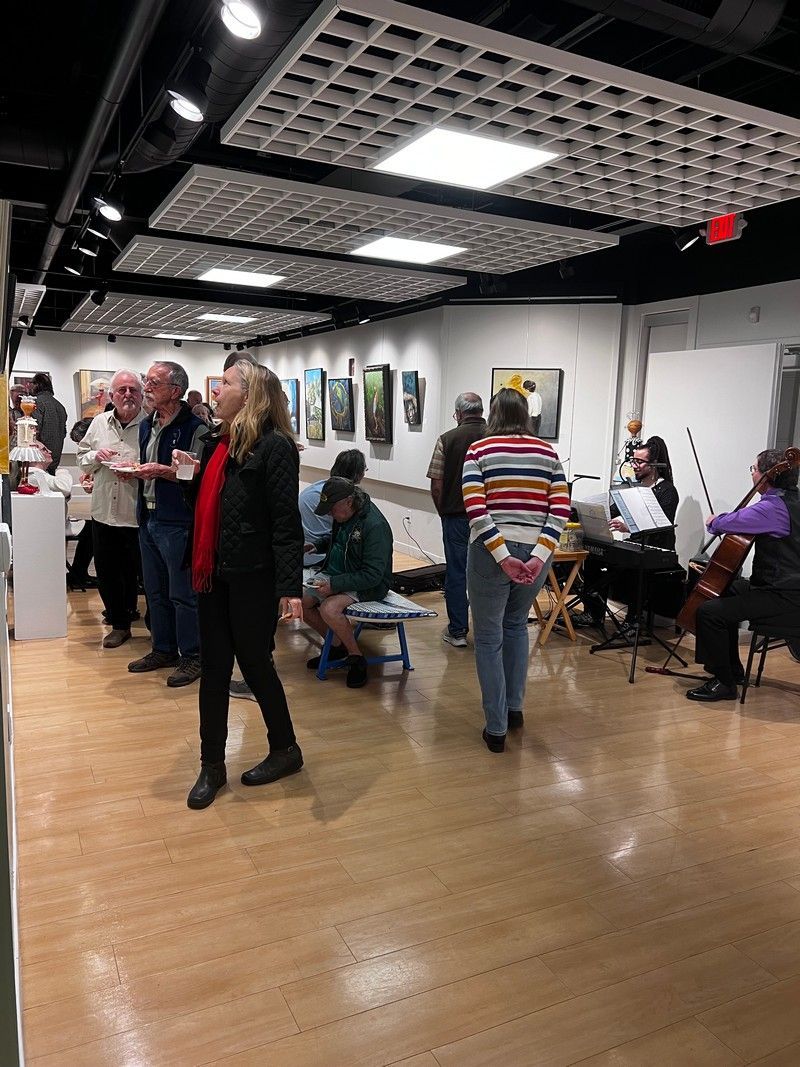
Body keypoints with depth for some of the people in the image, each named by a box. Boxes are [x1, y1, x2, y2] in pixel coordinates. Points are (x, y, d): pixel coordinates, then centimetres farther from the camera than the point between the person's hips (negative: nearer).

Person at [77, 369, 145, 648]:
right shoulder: (99, 423, 8)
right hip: (104, 513, 5)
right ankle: (119, 624, 31)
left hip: (137, 516, -5)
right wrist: (96, 456, -6)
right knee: (106, 573, 13)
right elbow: (82, 458, 16)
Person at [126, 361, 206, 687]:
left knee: (182, 593, 0)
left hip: (177, 522, -8)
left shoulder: (194, 428, -13)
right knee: (155, 590, 17)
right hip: (148, 519, 8)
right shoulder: (146, 426, 13)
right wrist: (134, 471, 5)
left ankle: (192, 656, 13)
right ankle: (163, 649, 30)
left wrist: (162, 471, -22)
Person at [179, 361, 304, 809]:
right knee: (214, 667, 11)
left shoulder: (274, 447, -13)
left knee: (253, 661, 6)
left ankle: (286, 749, 29)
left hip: (253, 577, -7)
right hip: (214, 572, 7)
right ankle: (212, 765, 24)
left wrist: (291, 587, -23)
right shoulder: (218, 441, 11)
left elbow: (286, 522, -18)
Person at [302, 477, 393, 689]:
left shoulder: (375, 526, -25)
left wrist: (334, 585, -28)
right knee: (301, 601, -6)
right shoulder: (342, 515, 2)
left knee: (329, 608, -31)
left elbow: (373, 575, -26)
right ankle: (337, 646, 12)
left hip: (367, 586, -9)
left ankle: (356, 659, -9)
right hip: (336, 573, 9)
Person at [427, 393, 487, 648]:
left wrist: (443, 512, 8)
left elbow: (436, 485, -7)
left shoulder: (447, 439, -6)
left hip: (456, 515, -2)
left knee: (456, 573, 7)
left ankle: (457, 631, 12)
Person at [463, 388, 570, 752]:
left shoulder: (478, 450, -1)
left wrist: (502, 556, -16)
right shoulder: (547, 452, 7)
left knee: (488, 638, 9)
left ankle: (497, 728, 14)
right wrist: (539, 555, -11)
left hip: (491, 552, -3)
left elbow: (475, 510, -14)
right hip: (535, 552, 4)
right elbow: (560, 508, -4)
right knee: (516, 625, 26)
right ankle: (514, 707, 32)